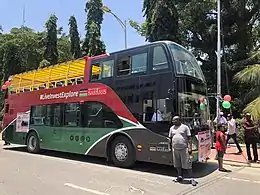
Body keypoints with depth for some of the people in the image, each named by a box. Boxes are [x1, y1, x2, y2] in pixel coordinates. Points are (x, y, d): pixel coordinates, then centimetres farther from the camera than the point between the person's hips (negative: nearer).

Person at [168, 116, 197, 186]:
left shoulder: (185, 127, -2)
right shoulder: (172, 128, 11)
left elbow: (189, 138, -3)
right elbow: (170, 138, 17)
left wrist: (190, 147, -9)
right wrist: (170, 146, 12)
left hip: (184, 149, -5)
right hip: (175, 149, 5)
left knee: (188, 164, -2)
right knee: (177, 164, 13)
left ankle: (191, 178, 7)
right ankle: (180, 176, 29)